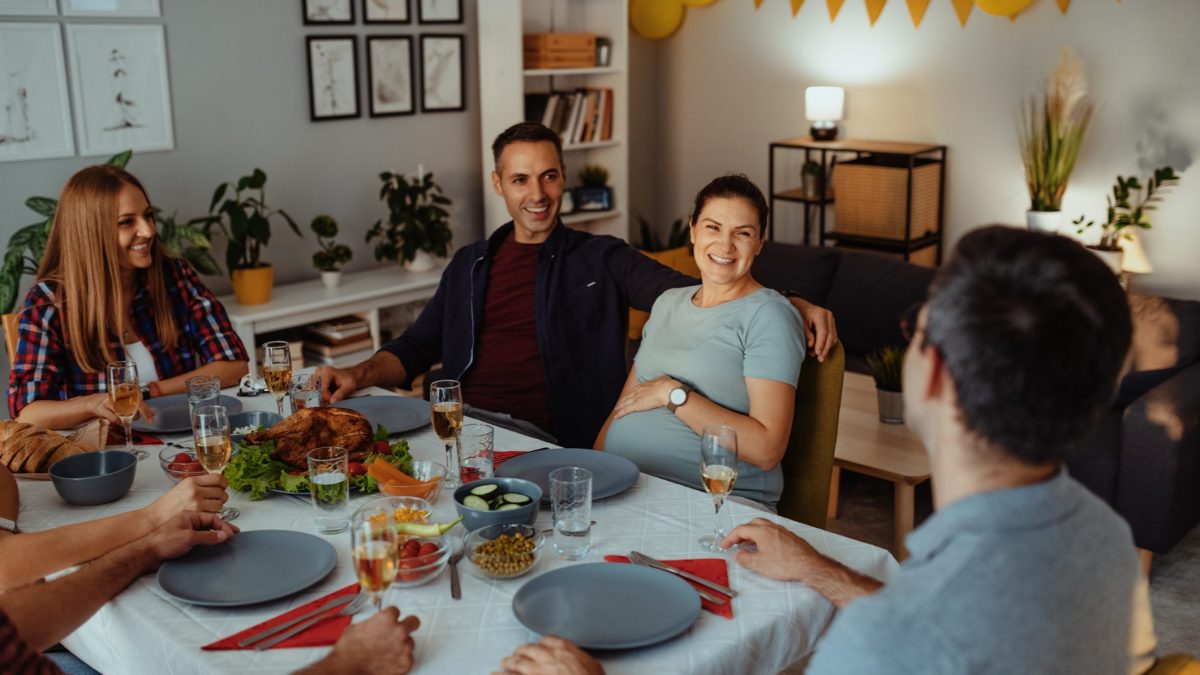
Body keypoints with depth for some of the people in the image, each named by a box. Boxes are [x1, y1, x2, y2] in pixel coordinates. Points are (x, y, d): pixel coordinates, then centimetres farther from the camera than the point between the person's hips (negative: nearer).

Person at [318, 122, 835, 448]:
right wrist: (360, 374, -2)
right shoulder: (470, 265, 21)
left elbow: (691, 294, -1)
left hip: (539, 439, -3)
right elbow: (415, 349, 20)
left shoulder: (601, 259, 10)